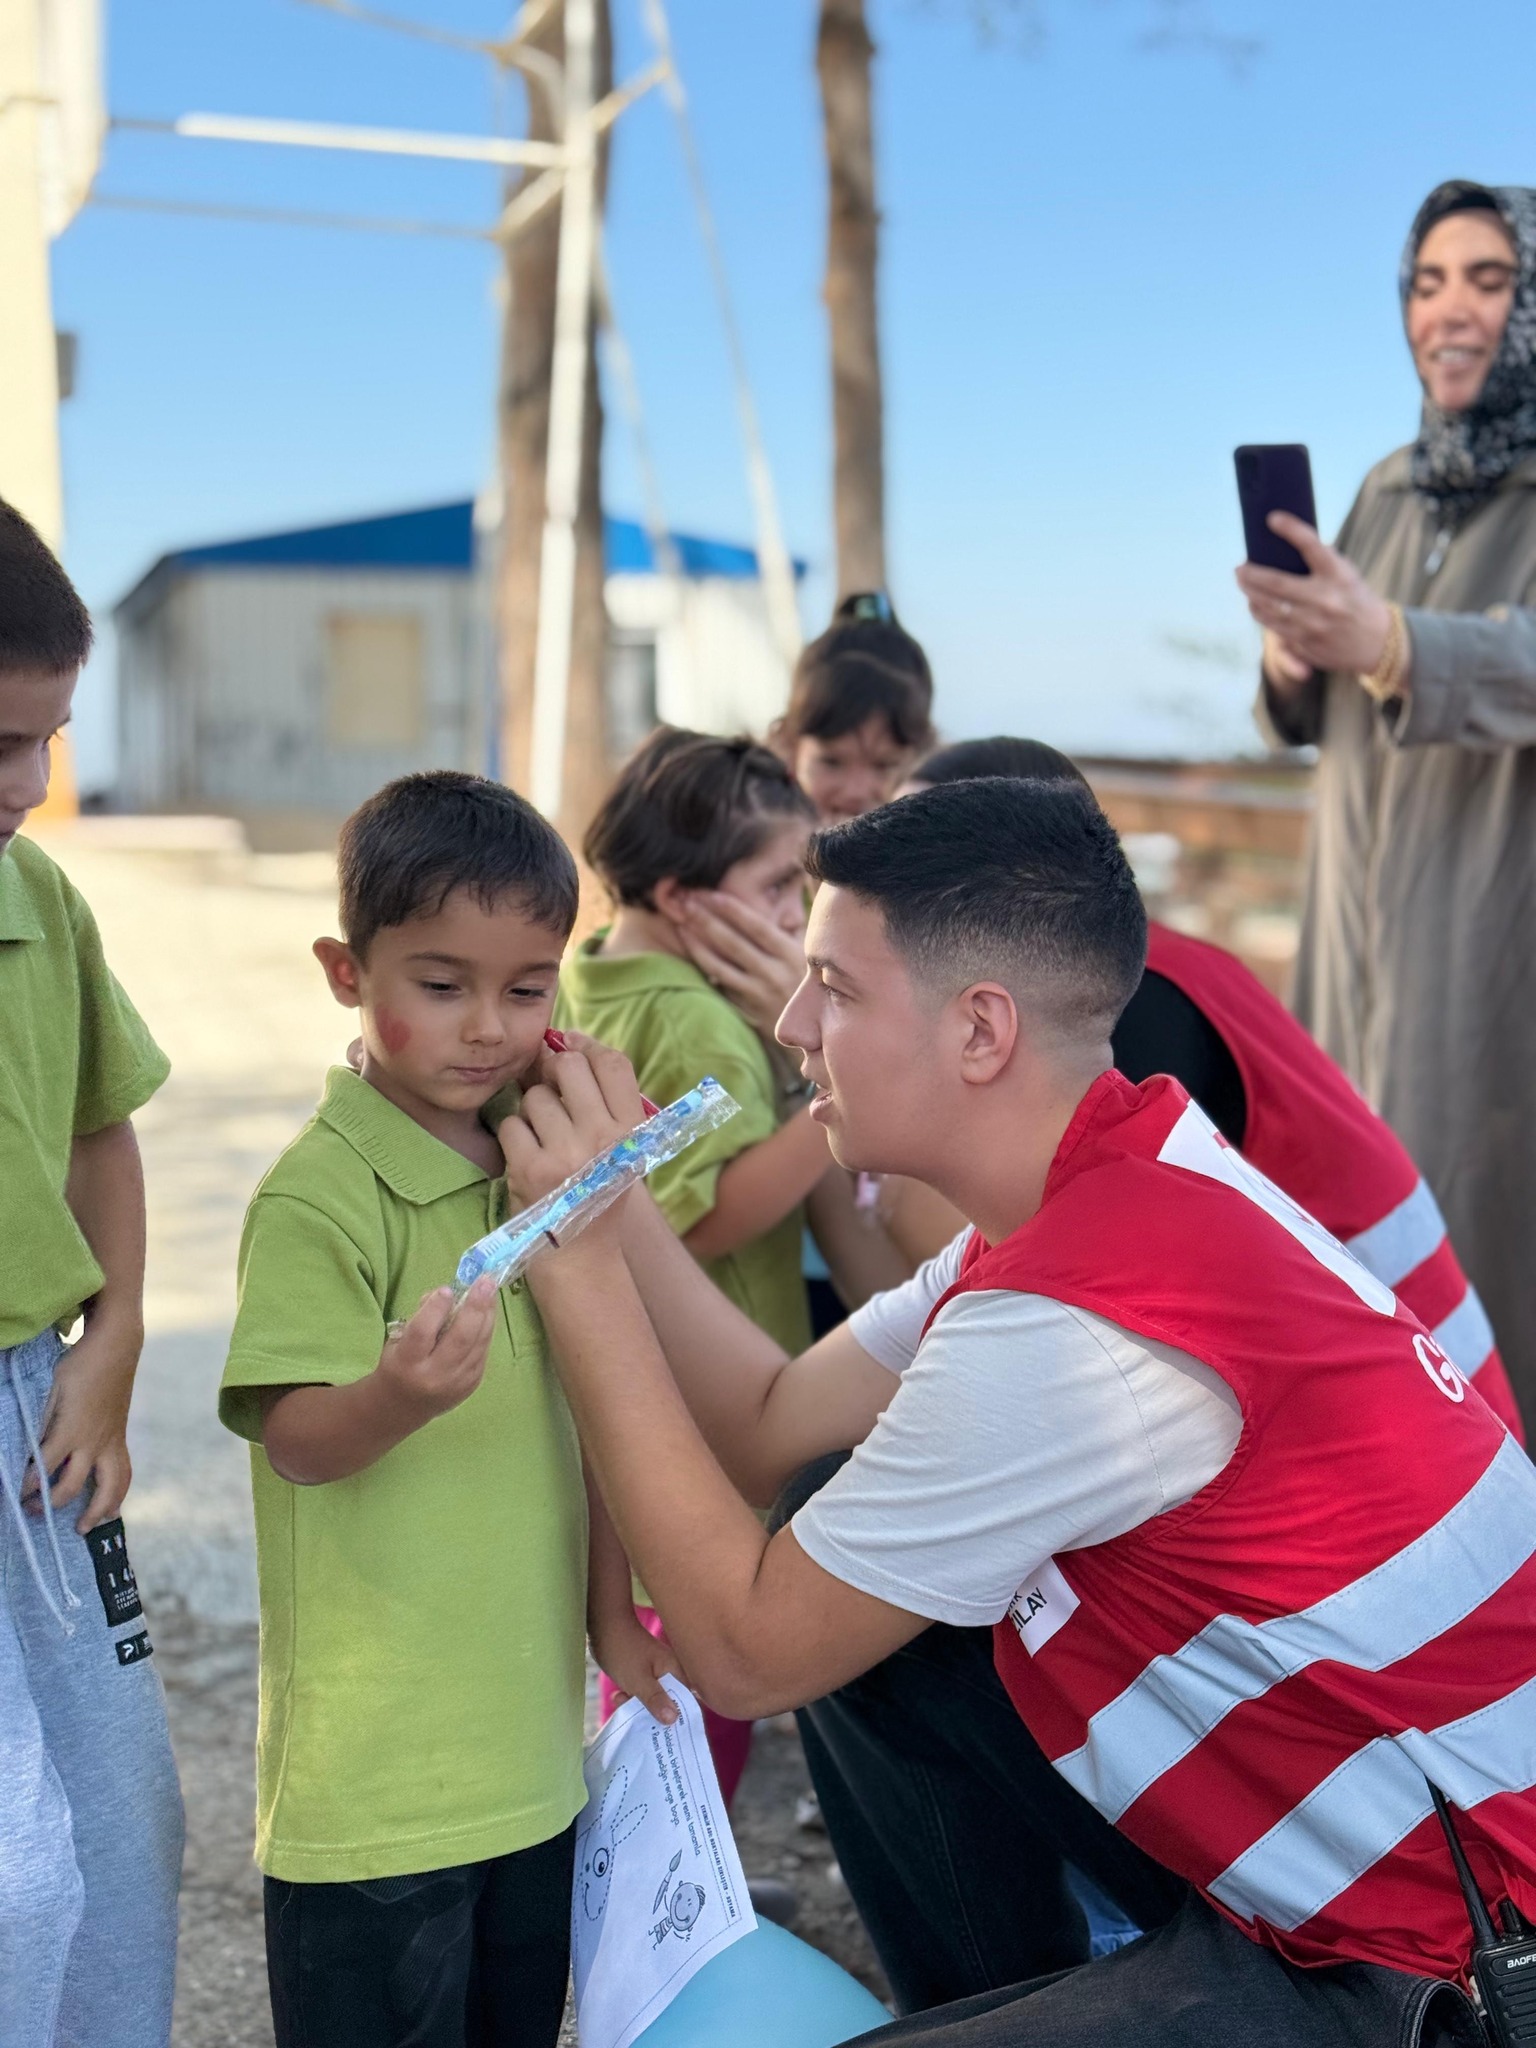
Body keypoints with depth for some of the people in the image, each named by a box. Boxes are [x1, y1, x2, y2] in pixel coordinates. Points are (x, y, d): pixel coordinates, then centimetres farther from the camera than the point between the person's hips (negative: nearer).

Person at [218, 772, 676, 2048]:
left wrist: (610, 1607, 11)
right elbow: (293, 1442, -22)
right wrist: (402, 1394, -41)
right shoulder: (320, 1193, -17)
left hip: (529, 1739, 7)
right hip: (374, 1769, -7)